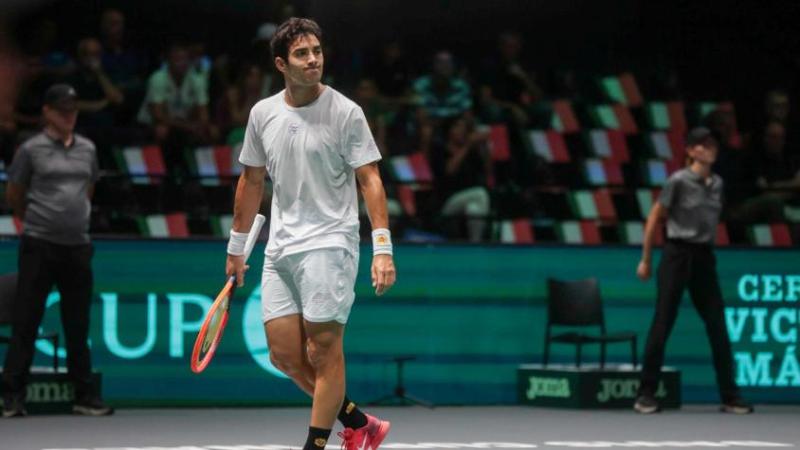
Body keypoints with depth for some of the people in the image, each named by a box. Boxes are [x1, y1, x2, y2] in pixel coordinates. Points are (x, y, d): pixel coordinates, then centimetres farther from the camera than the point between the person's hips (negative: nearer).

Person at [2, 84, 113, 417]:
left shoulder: (87, 149, 10)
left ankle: (84, 396, 14)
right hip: (39, 246, -4)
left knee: (78, 326, 8)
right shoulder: (31, 149, -2)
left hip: (78, 246, 4)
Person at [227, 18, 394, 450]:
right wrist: (237, 247, 21)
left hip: (329, 243, -5)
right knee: (284, 355, 3)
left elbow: (370, 180, -8)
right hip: (280, 248, 5)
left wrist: (382, 247, -17)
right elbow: (251, 181, 19)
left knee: (323, 352, -6)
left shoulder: (345, 113, -6)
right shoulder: (263, 114, 8)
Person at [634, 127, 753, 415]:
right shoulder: (679, 181, -8)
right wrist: (646, 259, -2)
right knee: (662, 326, -3)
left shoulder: (717, 184, 9)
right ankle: (646, 395, 4)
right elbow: (654, 219, -2)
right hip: (678, 254, -5)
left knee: (718, 327, 2)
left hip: (705, 258, 5)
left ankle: (729, 397, 7)